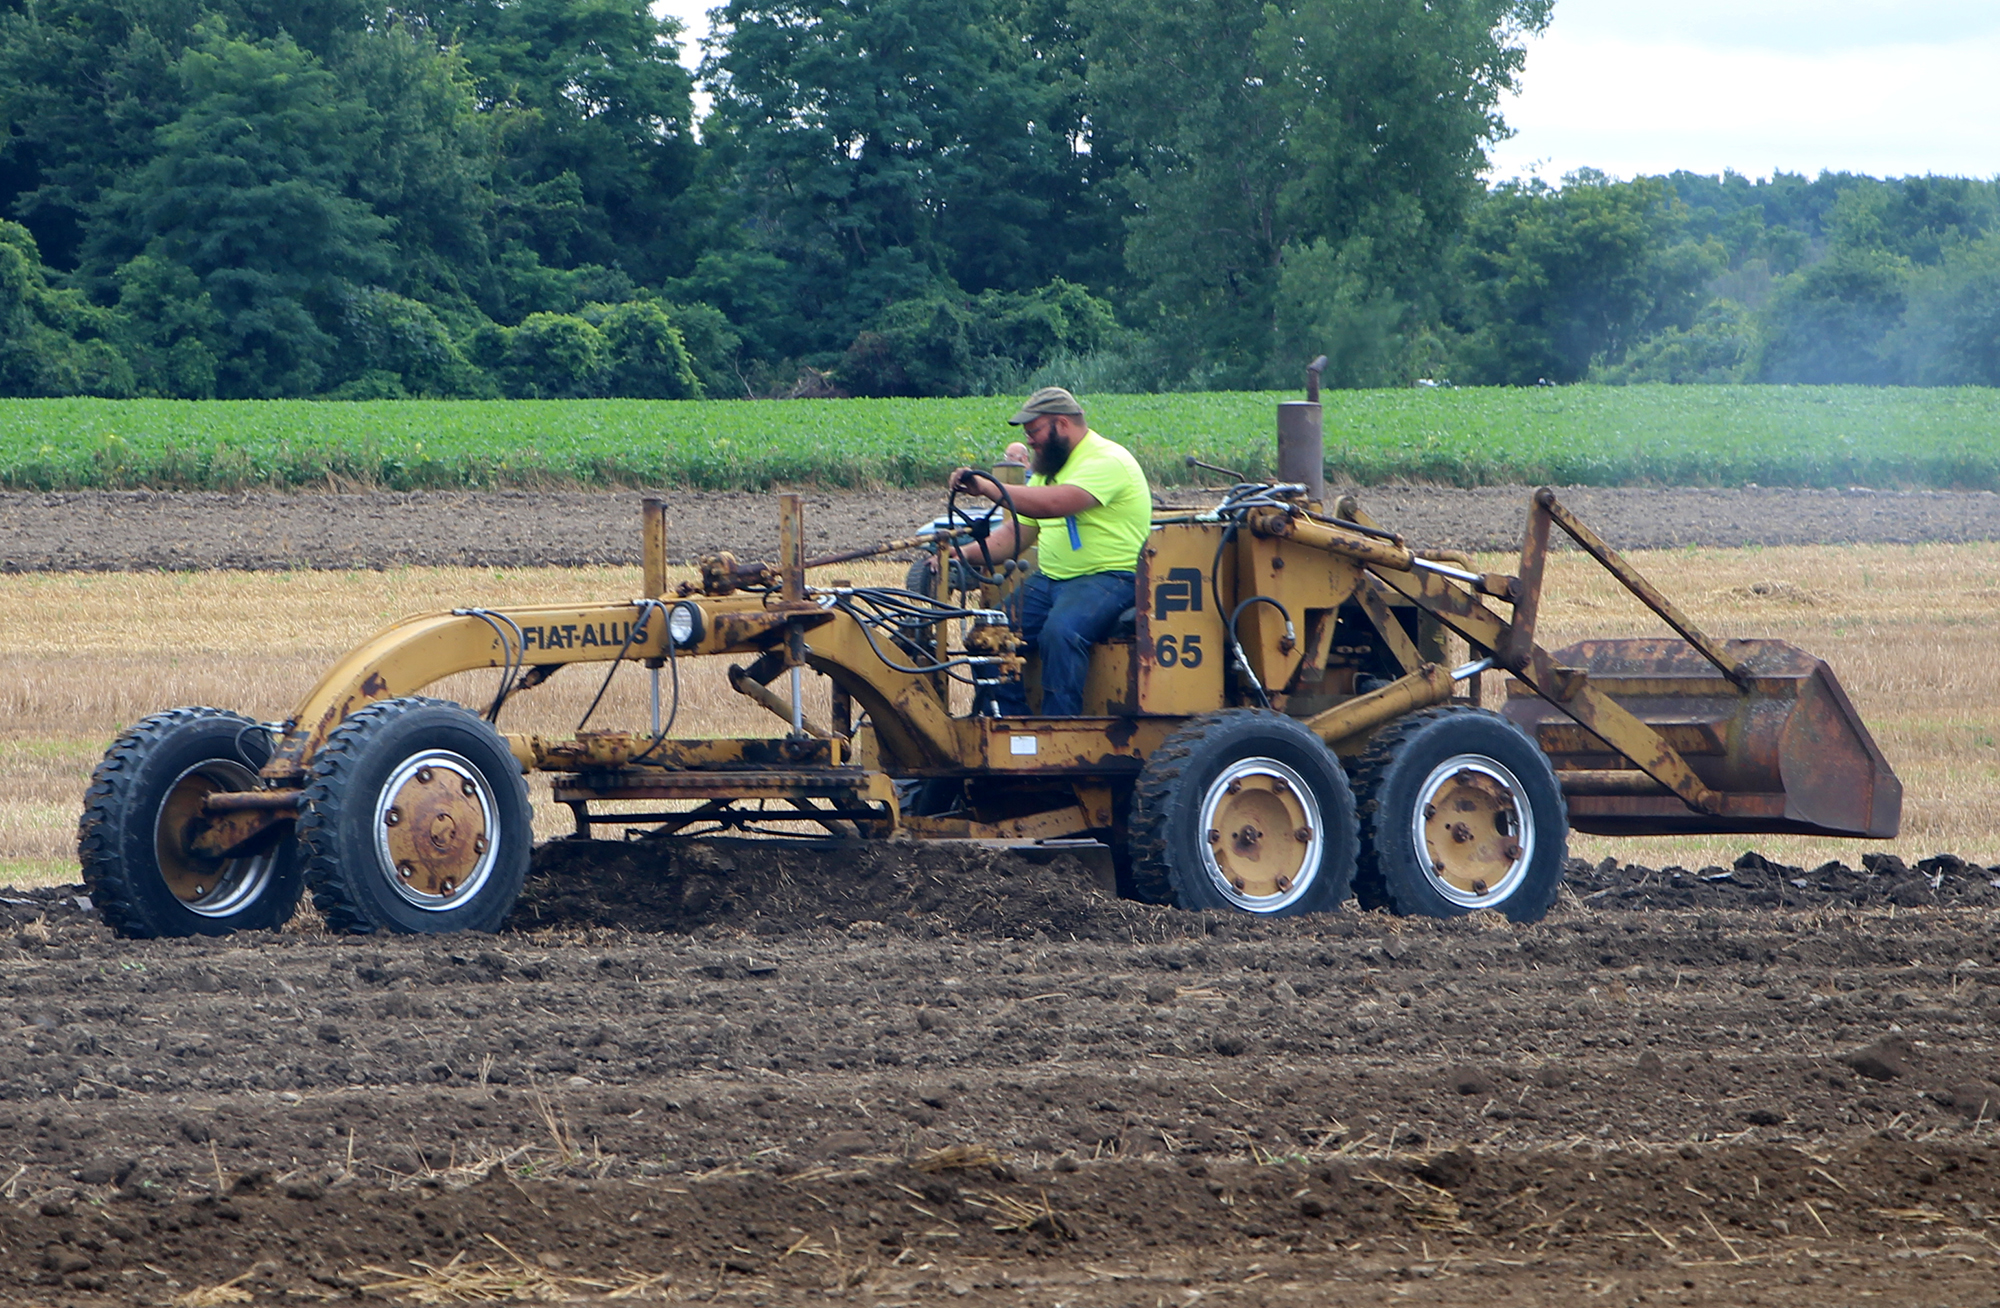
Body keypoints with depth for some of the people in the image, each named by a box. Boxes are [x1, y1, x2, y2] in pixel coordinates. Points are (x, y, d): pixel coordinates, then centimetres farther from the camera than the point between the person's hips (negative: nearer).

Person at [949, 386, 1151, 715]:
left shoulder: (1107, 461, -11)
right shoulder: (1048, 469, 19)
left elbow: (1054, 504, -27)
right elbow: (1016, 532, 18)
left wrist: (988, 488, -25)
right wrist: (968, 554, 1)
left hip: (1107, 579, -9)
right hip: (1052, 578, 9)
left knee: (1060, 632, -34)